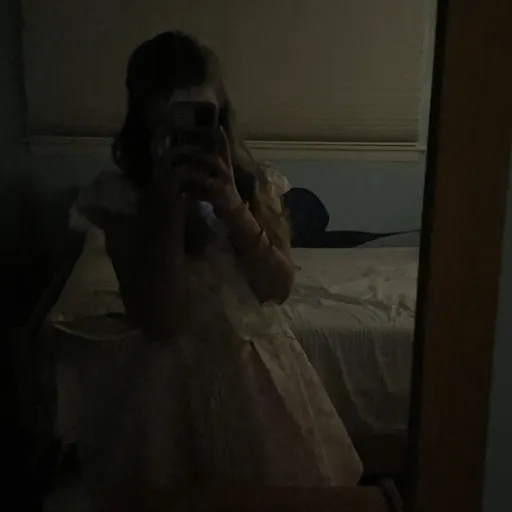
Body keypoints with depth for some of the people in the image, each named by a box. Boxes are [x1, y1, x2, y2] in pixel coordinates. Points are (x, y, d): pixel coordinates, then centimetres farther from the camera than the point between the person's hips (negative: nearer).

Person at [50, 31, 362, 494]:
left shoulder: (255, 182, -4)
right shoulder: (121, 197, -13)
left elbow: (279, 288, -10)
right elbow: (158, 319, -20)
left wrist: (231, 206, -22)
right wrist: (168, 204, -26)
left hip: (256, 363, 3)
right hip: (171, 375, -2)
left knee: (270, 477, 15)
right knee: (174, 482, 11)